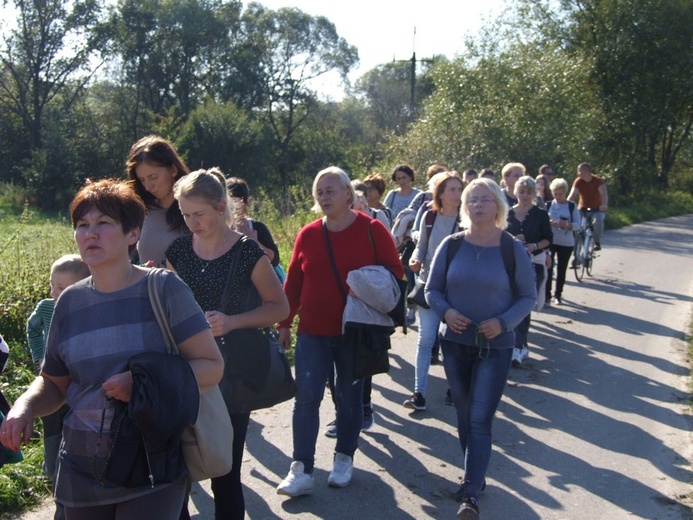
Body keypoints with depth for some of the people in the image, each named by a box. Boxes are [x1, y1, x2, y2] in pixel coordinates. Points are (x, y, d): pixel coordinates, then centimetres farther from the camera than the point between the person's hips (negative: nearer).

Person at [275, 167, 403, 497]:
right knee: (306, 396, -5)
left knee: (349, 395, 11)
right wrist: (284, 324, 7)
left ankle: (344, 459, 28)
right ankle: (301, 470, 1)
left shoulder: (372, 230, -5)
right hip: (313, 332, 1)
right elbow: (293, 283, 7)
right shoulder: (308, 235, 3)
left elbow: (394, 270, 0)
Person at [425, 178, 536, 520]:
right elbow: (432, 289, 5)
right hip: (454, 342, 3)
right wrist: (445, 312, -15)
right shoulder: (451, 245, -2)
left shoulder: (512, 249, -7)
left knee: (479, 420, -7)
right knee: (464, 415, 15)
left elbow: (528, 296, 0)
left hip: (494, 347, -3)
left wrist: (503, 322, -16)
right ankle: (476, 473, 35)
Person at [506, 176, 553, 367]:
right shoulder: (508, 214, 6)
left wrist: (534, 246, -16)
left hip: (534, 263, -3)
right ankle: (521, 345, 23)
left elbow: (548, 239, 2)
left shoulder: (540, 214, 1)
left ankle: (518, 348, -9)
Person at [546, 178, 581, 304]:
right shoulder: (548, 205, 3)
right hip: (550, 241, 0)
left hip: (566, 243, 0)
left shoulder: (572, 206, 2)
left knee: (561, 270, 6)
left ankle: (558, 294, 18)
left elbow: (577, 224, -3)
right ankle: (546, 294, -1)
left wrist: (566, 224, -22)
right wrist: (548, 223, -17)